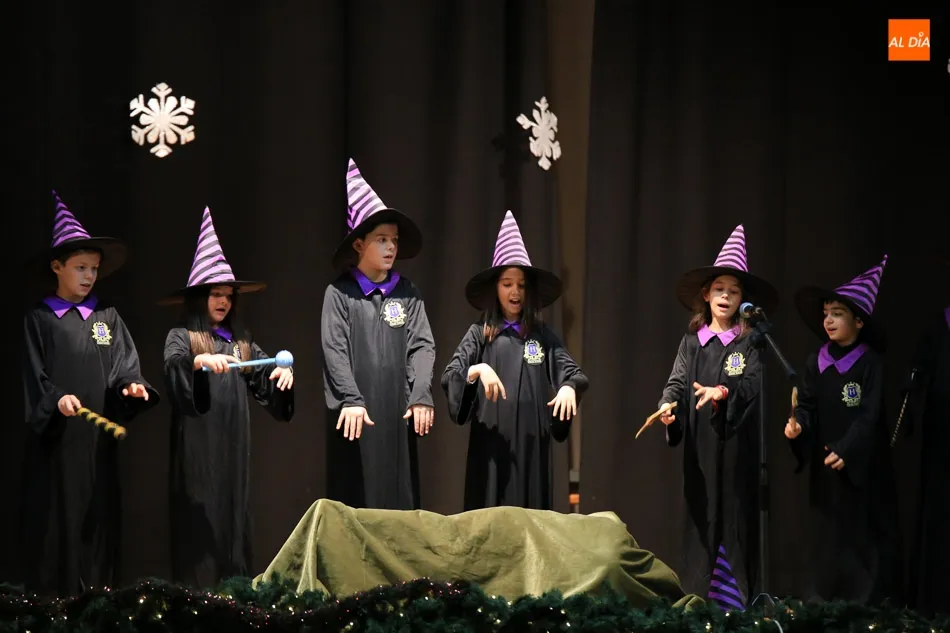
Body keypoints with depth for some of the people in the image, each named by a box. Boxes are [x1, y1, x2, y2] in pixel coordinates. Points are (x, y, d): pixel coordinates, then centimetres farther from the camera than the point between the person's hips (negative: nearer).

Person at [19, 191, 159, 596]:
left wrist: (131, 386, -18)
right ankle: (51, 598, 2)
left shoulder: (108, 317, 12)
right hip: (56, 434, -3)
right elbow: (35, 375, -4)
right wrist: (56, 399, -22)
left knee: (97, 513, 2)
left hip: (98, 433, 3)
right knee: (56, 515, -3)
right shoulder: (38, 319, 3)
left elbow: (124, 364, 4)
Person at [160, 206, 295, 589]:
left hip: (233, 444, 5)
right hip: (197, 444, -5)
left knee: (234, 511, 3)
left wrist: (283, 371, -15)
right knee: (200, 517, -6)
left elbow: (265, 376, 7)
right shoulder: (182, 336, 0)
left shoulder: (240, 340, 15)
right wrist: (200, 360, -39)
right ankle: (196, 589, -5)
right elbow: (172, 364, -20)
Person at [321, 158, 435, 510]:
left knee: (398, 495, 2)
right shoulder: (339, 293, 1)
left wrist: (421, 397, -10)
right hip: (355, 414, -3)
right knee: (355, 500, -2)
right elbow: (335, 350, -6)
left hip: (397, 413, 3)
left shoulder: (407, 293, 10)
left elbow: (422, 345, 4)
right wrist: (351, 399, -17)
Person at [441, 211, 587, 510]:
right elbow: (449, 376, -5)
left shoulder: (543, 336, 11)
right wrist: (479, 369, -24)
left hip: (532, 443, 2)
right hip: (491, 441, -2)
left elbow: (573, 372, 3)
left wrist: (569, 387, -20)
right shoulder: (480, 333, 5)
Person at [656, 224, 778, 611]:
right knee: (701, 516, 2)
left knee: (736, 516, -4)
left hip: (736, 444, -2)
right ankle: (697, 598, 4)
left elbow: (753, 383, -11)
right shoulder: (692, 342, 11)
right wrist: (669, 405, -21)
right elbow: (677, 381, 1)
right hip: (700, 445, 2)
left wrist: (722, 392, -30)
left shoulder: (749, 343, 3)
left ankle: (737, 600, -2)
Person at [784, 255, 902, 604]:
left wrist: (846, 450, -22)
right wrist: (798, 424, -19)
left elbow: (870, 415, -14)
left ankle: (870, 600, 6)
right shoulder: (816, 362, 5)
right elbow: (808, 405, 2)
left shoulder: (870, 363, -9)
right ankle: (824, 600, 11)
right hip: (825, 461, 4)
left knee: (865, 533, 0)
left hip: (863, 463, -4)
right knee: (827, 534, 6)